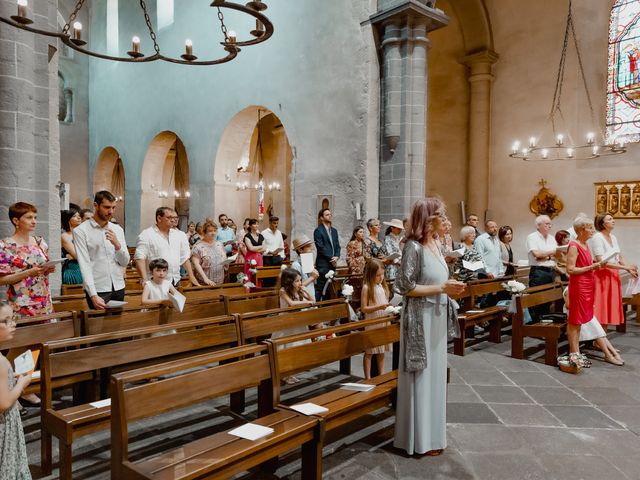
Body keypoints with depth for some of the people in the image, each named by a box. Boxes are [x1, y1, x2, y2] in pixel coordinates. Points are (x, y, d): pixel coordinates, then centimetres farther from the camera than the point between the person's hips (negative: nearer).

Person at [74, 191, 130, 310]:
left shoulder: (118, 229, 9)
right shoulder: (80, 231, -4)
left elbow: (125, 262, 7)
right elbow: (84, 265, -11)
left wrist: (117, 245, -13)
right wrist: (93, 295, -20)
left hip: (118, 288, 4)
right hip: (97, 289, -4)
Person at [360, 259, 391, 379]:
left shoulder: (383, 286, 8)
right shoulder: (366, 288, -11)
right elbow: (363, 308, -13)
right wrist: (379, 307, -23)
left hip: (383, 323, 6)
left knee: (381, 351, 14)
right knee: (369, 352, 3)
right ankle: (368, 378, 11)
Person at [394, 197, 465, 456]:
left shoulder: (435, 244, 8)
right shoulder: (414, 247, -17)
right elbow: (406, 287, -18)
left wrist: (450, 286, 2)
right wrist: (442, 288, -19)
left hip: (437, 317, 9)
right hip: (421, 319, -9)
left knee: (435, 374, 16)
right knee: (421, 376, 3)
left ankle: (431, 432, 31)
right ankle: (420, 438, 18)